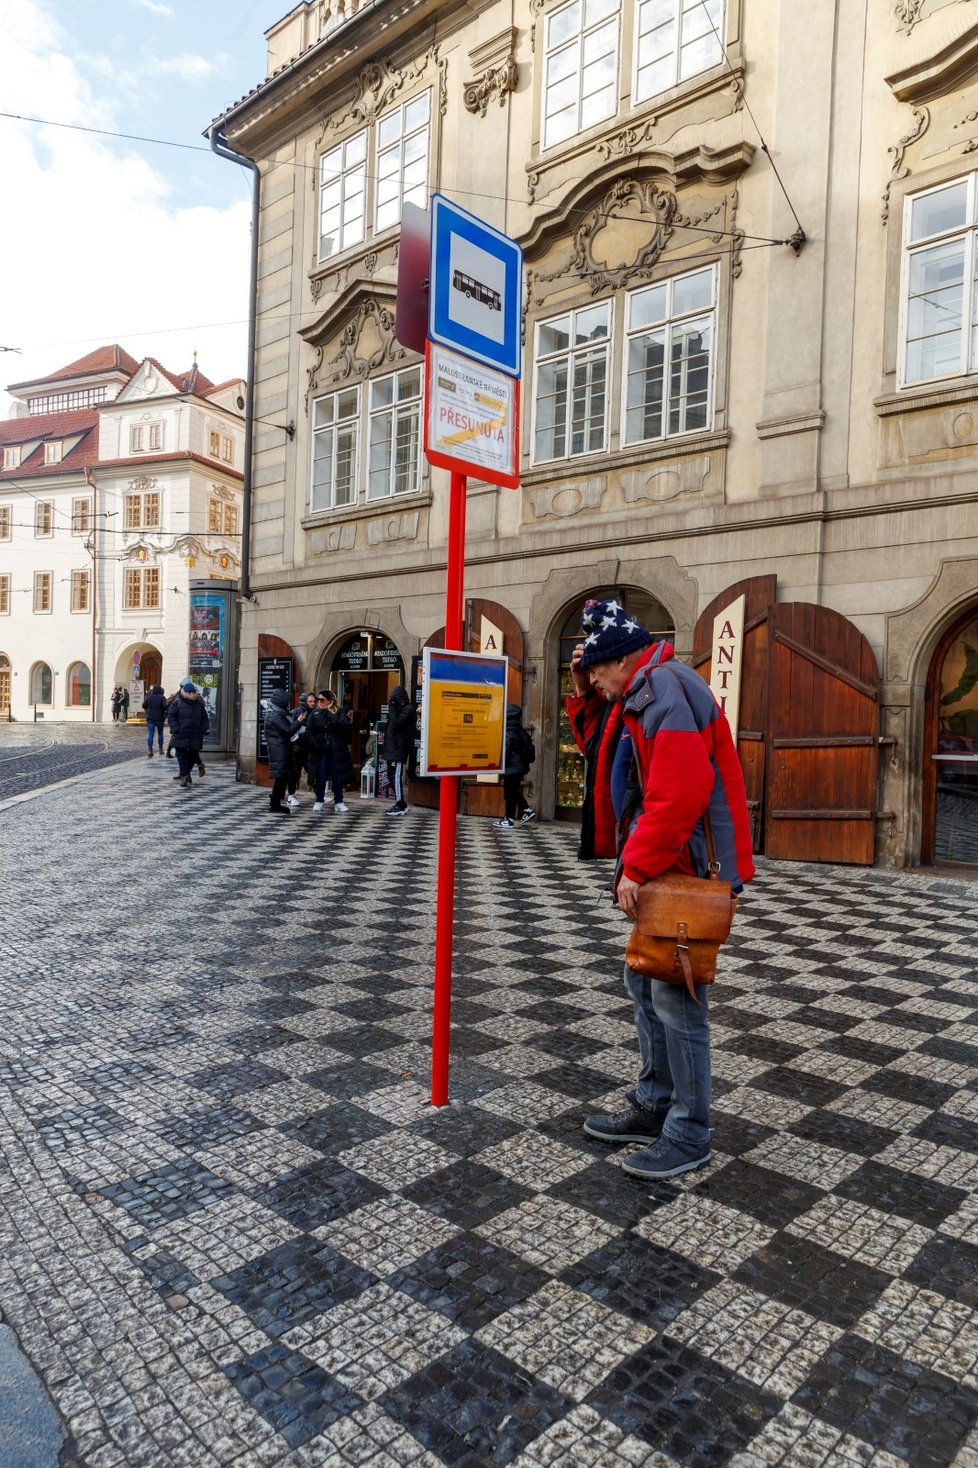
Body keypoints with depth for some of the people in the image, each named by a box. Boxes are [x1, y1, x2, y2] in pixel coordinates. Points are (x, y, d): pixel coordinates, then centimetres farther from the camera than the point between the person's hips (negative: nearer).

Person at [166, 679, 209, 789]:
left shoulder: (199, 704, 11)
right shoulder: (177, 703, -1)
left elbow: (205, 719, 17)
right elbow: (170, 716, -3)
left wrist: (204, 731, 6)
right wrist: (176, 729, -13)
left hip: (196, 736, 4)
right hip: (181, 736, -4)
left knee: (193, 756, 10)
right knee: (182, 756, -3)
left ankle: (185, 773, 28)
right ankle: (184, 777, 0)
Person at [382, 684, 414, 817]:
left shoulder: (408, 709, -10)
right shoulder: (399, 709, 19)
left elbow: (396, 724, -20)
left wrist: (392, 710, -13)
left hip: (399, 750, -10)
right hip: (392, 748, 10)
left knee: (396, 777, -8)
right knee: (391, 776, 11)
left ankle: (400, 806, -3)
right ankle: (400, 803, 18)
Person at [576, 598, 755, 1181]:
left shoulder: (665, 691, -18)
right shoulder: (647, 690, 15)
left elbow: (678, 795, -27)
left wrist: (638, 867, -20)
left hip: (684, 869, -10)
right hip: (661, 869, 10)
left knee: (676, 999, -2)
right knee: (645, 984, 16)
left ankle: (689, 1136, 12)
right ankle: (654, 1107, 29)